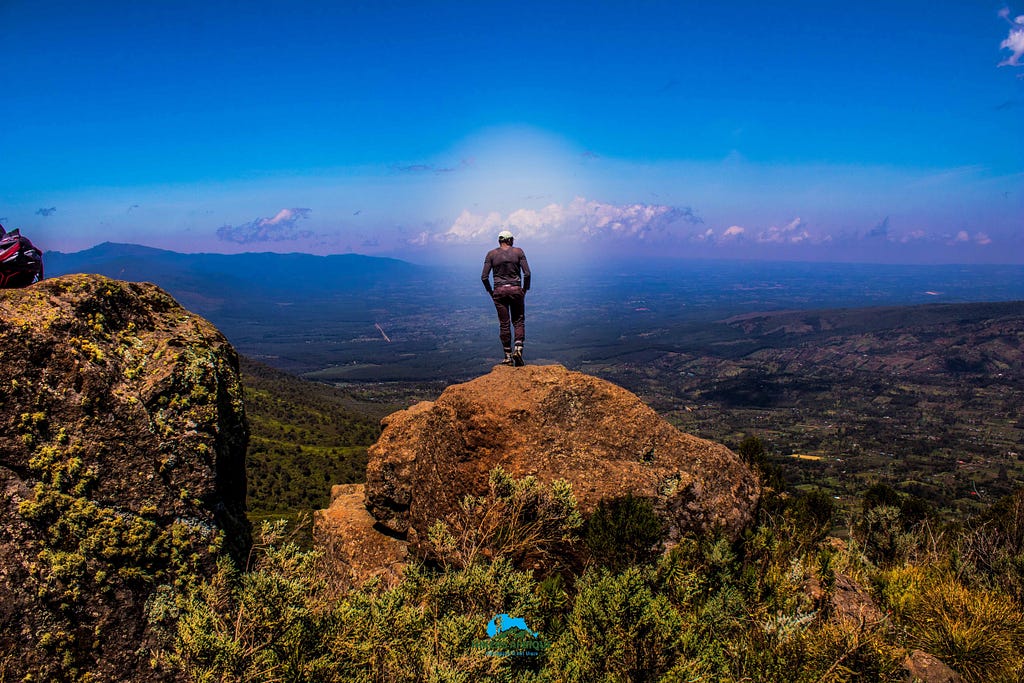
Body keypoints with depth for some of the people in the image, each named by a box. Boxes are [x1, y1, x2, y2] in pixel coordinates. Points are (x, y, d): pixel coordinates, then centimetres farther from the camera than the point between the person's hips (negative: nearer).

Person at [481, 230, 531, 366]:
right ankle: (518, 348, -11)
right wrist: (525, 289, 6)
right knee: (519, 321, 11)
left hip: (499, 291, 1)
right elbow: (527, 273, -6)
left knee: (504, 324, 7)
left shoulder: (491, 254, 2)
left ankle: (508, 357, 9)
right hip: (516, 290, -1)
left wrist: (490, 292, 9)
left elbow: (484, 277, -2)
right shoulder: (518, 251, 0)